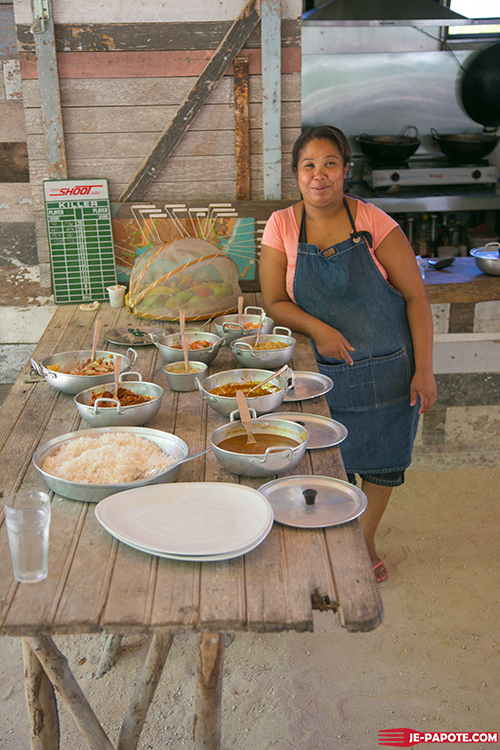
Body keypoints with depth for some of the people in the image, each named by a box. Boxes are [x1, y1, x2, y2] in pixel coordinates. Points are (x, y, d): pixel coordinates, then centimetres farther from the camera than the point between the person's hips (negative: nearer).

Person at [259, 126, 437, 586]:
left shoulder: (373, 222, -10)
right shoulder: (282, 225, -5)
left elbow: (415, 296, -8)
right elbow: (274, 302, -3)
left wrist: (424, 370, -12)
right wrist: (317, 328, -22)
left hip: (388, 369, 0)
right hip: (325, 372, 1)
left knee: (383, 460, 11)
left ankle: (367, 539, 37)